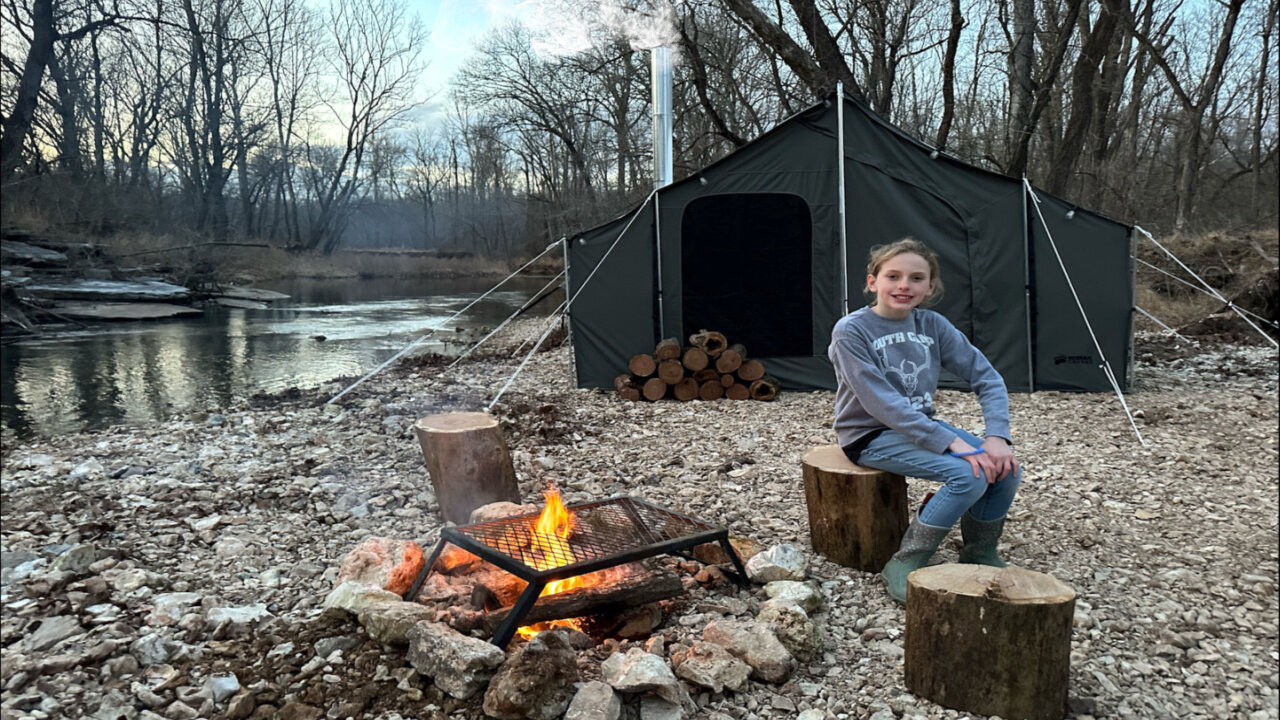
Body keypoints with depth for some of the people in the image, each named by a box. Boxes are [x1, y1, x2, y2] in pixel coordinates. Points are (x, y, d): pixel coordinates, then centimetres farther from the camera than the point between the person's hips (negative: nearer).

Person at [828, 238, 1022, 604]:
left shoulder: (933, 325, 0)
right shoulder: (851, 331, -17)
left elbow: (987, 377, 1)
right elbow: (882, 403, -25)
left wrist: (997, 437, -15)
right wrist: (951, 442, -29)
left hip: (921, 426, 6)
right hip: (871, 436, -6)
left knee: (1006, 468, -12)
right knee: (969, 474, -25)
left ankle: (979, 554, 13)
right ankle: (904, 566, -11)